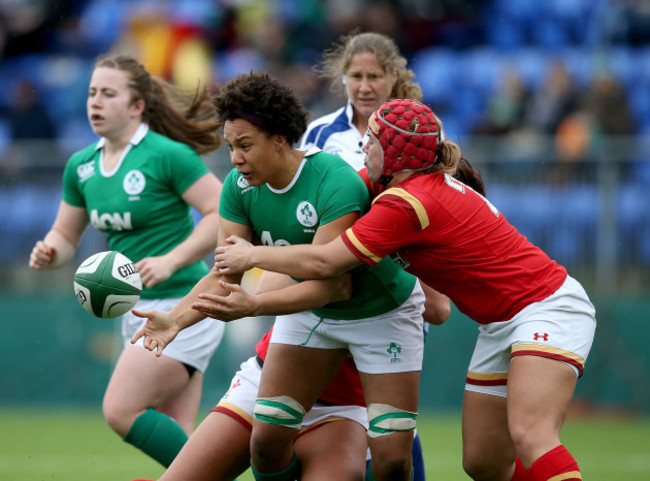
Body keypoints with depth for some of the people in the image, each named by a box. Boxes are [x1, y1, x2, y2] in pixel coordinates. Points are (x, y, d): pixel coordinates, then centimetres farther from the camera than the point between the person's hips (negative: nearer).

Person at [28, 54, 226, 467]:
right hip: (137, 310, 8)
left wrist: (170, 261, -24)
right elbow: (65, 236, 18)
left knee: (121, 410, -16)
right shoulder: (81, 166, 9)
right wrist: (49, 253, -6)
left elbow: (224, 215, -16)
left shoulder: (168, 155, -13)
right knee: (176, 439, 5)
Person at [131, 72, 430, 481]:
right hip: (310, 312, 5)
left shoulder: (337, 183, -34)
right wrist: (177, 318, -31)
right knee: (267, 439, -5)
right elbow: (225, 275, -13)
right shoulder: (240, 187, -15)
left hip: (382, 313, -5)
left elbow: (322, 282, -37)